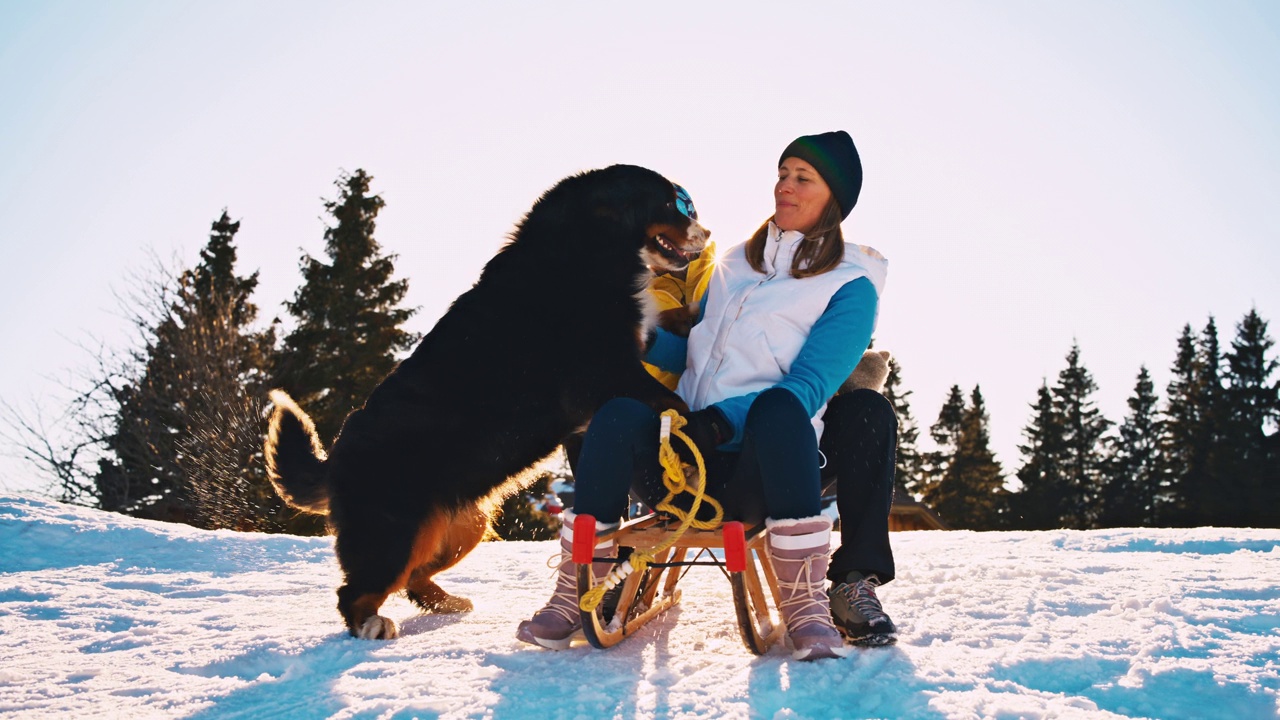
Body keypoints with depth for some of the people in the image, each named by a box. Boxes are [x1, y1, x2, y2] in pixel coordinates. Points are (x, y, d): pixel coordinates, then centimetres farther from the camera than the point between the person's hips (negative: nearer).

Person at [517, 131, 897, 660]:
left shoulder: (850, 284, 5)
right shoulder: (736, 265, 23)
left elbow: (809, 383, -9)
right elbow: (679, 352, 24)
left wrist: (722, 421, -24)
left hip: (764, 466, -4)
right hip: (684, 462, 4)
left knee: (777, 407, -38)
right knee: (619, 412, -29)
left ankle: (806, 607, -36)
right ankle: (572, 596, -23)